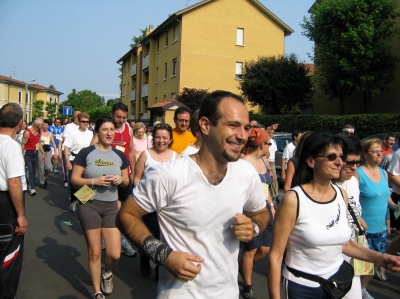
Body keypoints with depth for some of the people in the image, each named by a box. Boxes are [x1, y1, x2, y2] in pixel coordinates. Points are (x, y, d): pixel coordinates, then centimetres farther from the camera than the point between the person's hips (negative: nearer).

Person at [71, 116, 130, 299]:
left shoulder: (120, 156, 5)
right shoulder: (86, 153, -5)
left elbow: (126, 182, 13)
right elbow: (74, 179, -5)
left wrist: (121, 180, -9)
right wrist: (94, 181, -19)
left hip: (111, 206, 3)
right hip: (89, 205, -3)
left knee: (115, 254, 1)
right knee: (94, 252, 6)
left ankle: (107, 272, 37)